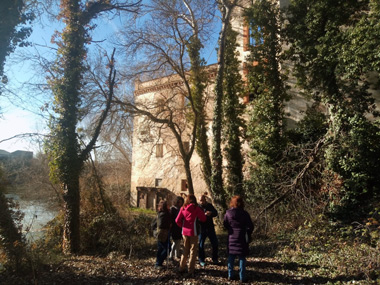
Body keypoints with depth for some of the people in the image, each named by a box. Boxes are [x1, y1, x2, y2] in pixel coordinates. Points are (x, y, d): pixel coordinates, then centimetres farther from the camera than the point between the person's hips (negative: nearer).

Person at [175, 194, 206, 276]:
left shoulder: (183, 208, 2)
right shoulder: (196, 208, -8)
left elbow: (177, 220, 0)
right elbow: (203, 218, -7)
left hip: (185, 231, 4)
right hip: (193, 232, -4)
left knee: (185, 250, 18)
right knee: (193, 250, 4)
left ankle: (182, 267, 22)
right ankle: (190, 270, 6)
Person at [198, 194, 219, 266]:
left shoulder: (209, 205, 5)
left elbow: (216, 213, -3)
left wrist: (211, 213, -24)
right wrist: (204, 214, -34)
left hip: (210, 228, 4)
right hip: (202, 228, -3)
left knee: (215, 243, 7)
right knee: (201, 245, 5)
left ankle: (215, 259, 23)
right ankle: (201, 260, 19)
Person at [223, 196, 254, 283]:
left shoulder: (228, 213, -6)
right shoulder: (244, 213, -11)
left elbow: (225, 224, 2)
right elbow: (250, 226, -8)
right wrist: (248, 235, 9)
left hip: (231, 238, 2)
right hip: (242, 239, -2)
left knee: (231, 257, 14)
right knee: (242, 258, 7)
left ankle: (230, 275, 20)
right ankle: (242, 277, 11)